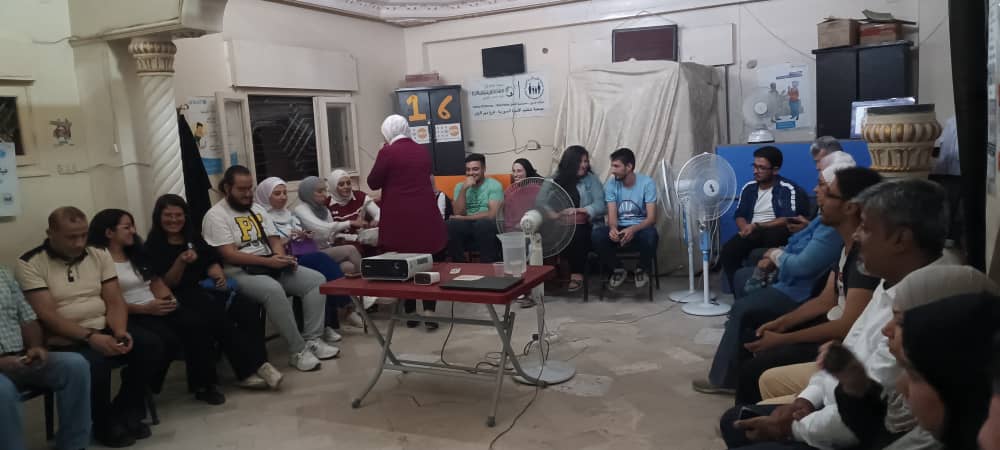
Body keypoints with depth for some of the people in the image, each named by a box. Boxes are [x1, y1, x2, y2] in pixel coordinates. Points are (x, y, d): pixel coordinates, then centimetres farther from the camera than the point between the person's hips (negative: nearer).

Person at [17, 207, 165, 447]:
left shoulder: (100, 256, 7)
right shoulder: (30, 264, -6)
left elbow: (114, 301, 4)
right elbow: (47, 315, -14)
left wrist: (120, 332, -17)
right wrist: (90, 337, -25)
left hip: (104, 331, 5)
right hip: (64, 341, -4)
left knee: (152, 345, -21)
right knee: (94, 365, -35)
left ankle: (125, 413, -1)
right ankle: (105, 424, -5)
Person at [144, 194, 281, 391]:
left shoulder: (193, 238, 19)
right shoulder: (154, 246, 2)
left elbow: (212, 261, 19)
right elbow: (167, 284, -6)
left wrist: (219, 275, -4)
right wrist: (181, 261, -23)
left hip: (208, 288, 5)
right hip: (182, 297, -5)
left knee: (250, 309, -22)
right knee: (220, 319, -32)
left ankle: (257, 364, -28)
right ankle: (249, 370, -25)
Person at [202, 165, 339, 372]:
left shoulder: (257, 210, 16)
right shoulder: (216, 216, -7)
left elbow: (274, 239, 12)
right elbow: (229, 255, -16)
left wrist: (282, 258, -11)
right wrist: (268, 261, -21)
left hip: (271, 266, 8)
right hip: (238, 272, -7)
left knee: (316, 280, -10)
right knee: (273, 290, -38)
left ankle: (312, 339, -12)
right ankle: (298, 351, -28)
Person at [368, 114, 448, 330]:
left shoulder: (388, 152, -7)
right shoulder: (423, 151, 9)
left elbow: (373, 183, 0)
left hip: (400, 218, -4)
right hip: (425, 215, 4)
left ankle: (411, 313, 13)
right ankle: (429, 312, 1)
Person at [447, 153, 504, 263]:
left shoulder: (494, 185, -1)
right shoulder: (459, 186, 12)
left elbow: (493, 214, -13)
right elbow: (458, 213, -1)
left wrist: (464, 218, -11)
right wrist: (464, 189, -12)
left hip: (487, 225, -3)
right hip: (466, 225, 3)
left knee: (483, 224, -37)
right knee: (450, 225, -29)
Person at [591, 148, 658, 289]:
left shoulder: (647, 183, -12)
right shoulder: (610, 185, -3)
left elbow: (651, 218, -17)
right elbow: (612, 215, -9)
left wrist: (633, 229, -37)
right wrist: (613, 228, -34)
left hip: (640, 227, -2)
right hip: (619, 228, 2)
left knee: (650, 235, -38)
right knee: (596, 235, -29)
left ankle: (643, 269, -5)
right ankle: (618, 269, -2)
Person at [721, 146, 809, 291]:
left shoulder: (788, 189, -4)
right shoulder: (749, 188, 13)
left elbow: (788, 220, -12)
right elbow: (739, 216, 16)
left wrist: (757, 226, -16)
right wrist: (746, 228, -7)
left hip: (775, 232, -4)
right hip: (751, 234, 4)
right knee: (728, 251, -25)